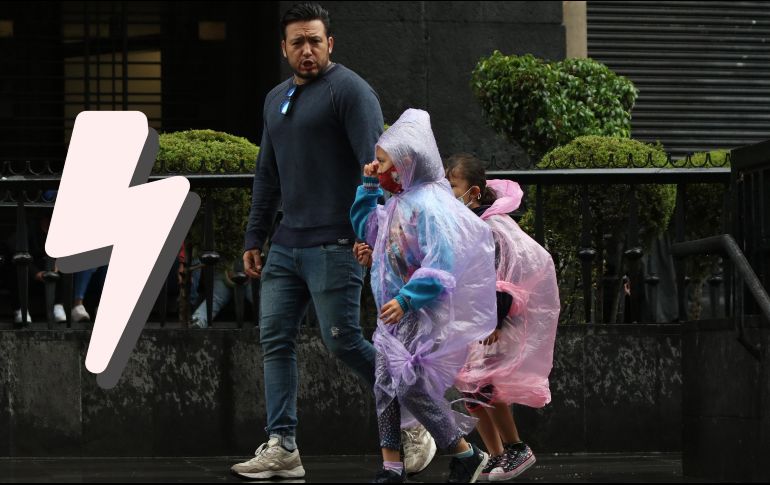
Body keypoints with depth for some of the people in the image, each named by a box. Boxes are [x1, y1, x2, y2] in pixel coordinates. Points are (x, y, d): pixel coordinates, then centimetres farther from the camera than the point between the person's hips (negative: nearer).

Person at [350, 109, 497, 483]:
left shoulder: (428, 206, -19)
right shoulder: (398, 203, 10)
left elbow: (441, 264, -26)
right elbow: (365, 228, 28)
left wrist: (406, 299, -29)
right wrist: (369, 186, 16)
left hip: (425, 312, -10)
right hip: (397, 312, 10)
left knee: (412, 386, -12)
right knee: (385, 385, 7)